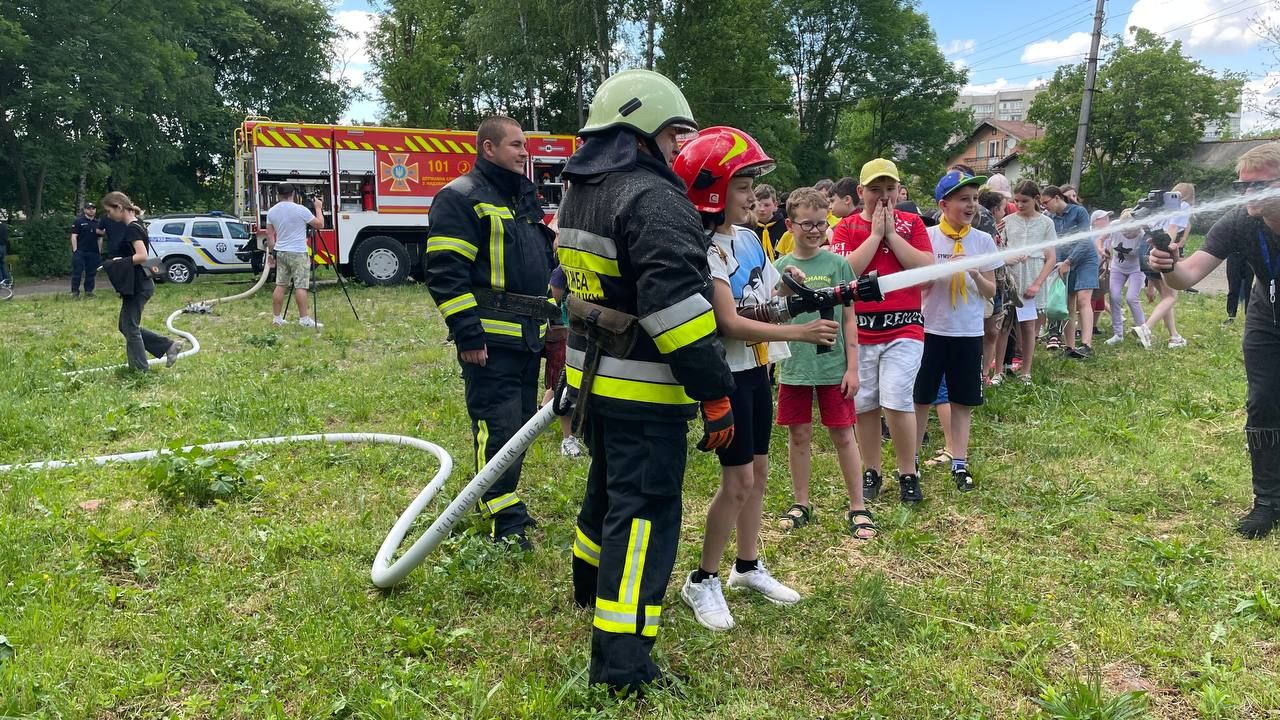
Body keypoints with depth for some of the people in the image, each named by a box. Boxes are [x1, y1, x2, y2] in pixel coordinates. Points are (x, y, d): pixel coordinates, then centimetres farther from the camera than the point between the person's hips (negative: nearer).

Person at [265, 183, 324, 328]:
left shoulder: (271, 211, 7)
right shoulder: (300, 210, -11)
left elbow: (270, 236, 11)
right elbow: (320, 224, -3)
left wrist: (272, 253, 20)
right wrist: (319, 208, 10)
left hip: (280, 252, 6)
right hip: (298, 253, -6)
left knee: (280, 285, 9)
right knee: (300, 286, -6)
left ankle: (276, 318, 12)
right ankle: (304, 319, -6)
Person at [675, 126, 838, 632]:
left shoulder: (749, 239, 9)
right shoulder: (706, 250, -17)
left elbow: (771, 301, 15)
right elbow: (730, 325, -25)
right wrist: (801, 333, -26)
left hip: (757, 369, 8)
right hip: (728, 374, -8)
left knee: (758, 471, 14)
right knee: (738, 480, -5)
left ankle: (748, 567, 29)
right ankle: (702, 581, 10)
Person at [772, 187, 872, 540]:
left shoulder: (837, 264, -2)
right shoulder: (780, 267, 1)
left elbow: (849, 318, 0)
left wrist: (852, 367, -3)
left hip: (833, 366, -1)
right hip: (794, 366, 1)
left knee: (843, 434, 5)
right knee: (799, 435, 11)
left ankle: (858, 506, 17)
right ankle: (801, 502, 26)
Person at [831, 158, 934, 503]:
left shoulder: (911, 223, 6)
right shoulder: (846, 228, 4)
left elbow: (927, 268, -8)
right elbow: (845, 271, -12)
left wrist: (891, 233, -8)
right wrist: (875, 234, -10)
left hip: (904, 327, -1)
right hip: (860, 329, 1)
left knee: (897, 402, -10)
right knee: (864, 404, 7)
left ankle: (908, 474, 8)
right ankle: (871, 472, 23)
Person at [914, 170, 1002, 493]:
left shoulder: (983, 241, 1)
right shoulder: (928, 237, -4)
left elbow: (991, 293, 5)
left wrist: (976, 275, -15)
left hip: (969, 332, 2)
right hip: (931, 329, -2)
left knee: (963, 401, 8)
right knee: (921, 397, 6)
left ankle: (959, 464, 18)